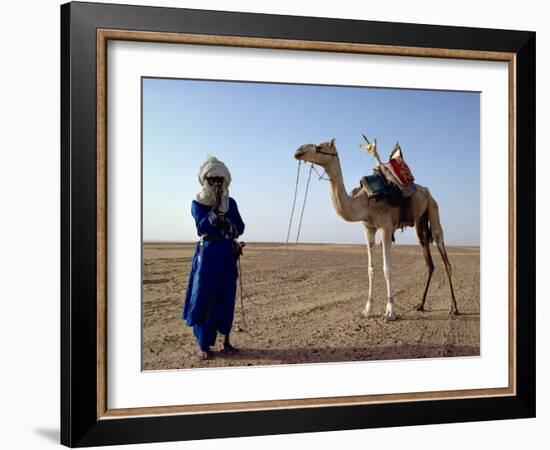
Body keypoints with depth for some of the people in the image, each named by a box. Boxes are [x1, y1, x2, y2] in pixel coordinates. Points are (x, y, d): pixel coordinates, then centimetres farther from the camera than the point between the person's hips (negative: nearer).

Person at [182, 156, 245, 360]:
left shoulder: (230, 202, 8)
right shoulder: (197, 203, -1)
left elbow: (240, 228, 0)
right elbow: (202, 228, -16)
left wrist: (225, 212, -12)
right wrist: (216, 208, -22)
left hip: (228, 254, 3)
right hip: (207, 253, -3)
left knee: (226, 298, 5)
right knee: (204, 298, -5)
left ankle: (226, 341, 16)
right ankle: (204, 345, 2)